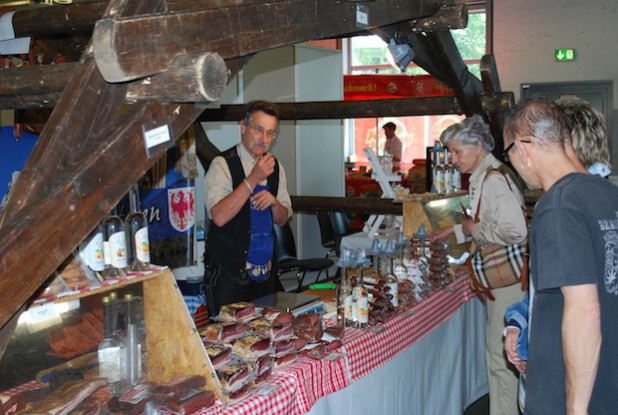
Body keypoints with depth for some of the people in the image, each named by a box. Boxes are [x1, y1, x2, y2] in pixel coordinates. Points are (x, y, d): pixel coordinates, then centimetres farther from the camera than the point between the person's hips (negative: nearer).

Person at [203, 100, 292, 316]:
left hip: (265, 271, 6)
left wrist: (273, 201, -10)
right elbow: (219, 217, -24)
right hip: (229, 273, -6)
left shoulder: (275, 167, 8)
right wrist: (254, 178, -25)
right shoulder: (222, 165, -11)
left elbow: (282, 219, 12)